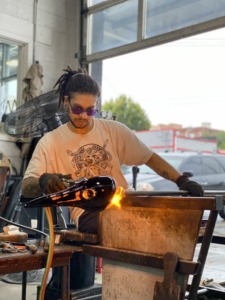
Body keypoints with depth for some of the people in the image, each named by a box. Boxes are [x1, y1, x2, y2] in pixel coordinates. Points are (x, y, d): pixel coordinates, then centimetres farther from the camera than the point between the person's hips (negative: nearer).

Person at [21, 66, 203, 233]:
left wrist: (182, 180, 0)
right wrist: (43, 180, -26)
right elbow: (26, 188, -1)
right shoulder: (50, 142, 3)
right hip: (88, 213, -3)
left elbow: (150, 157, 14)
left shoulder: (114, 130, 9)